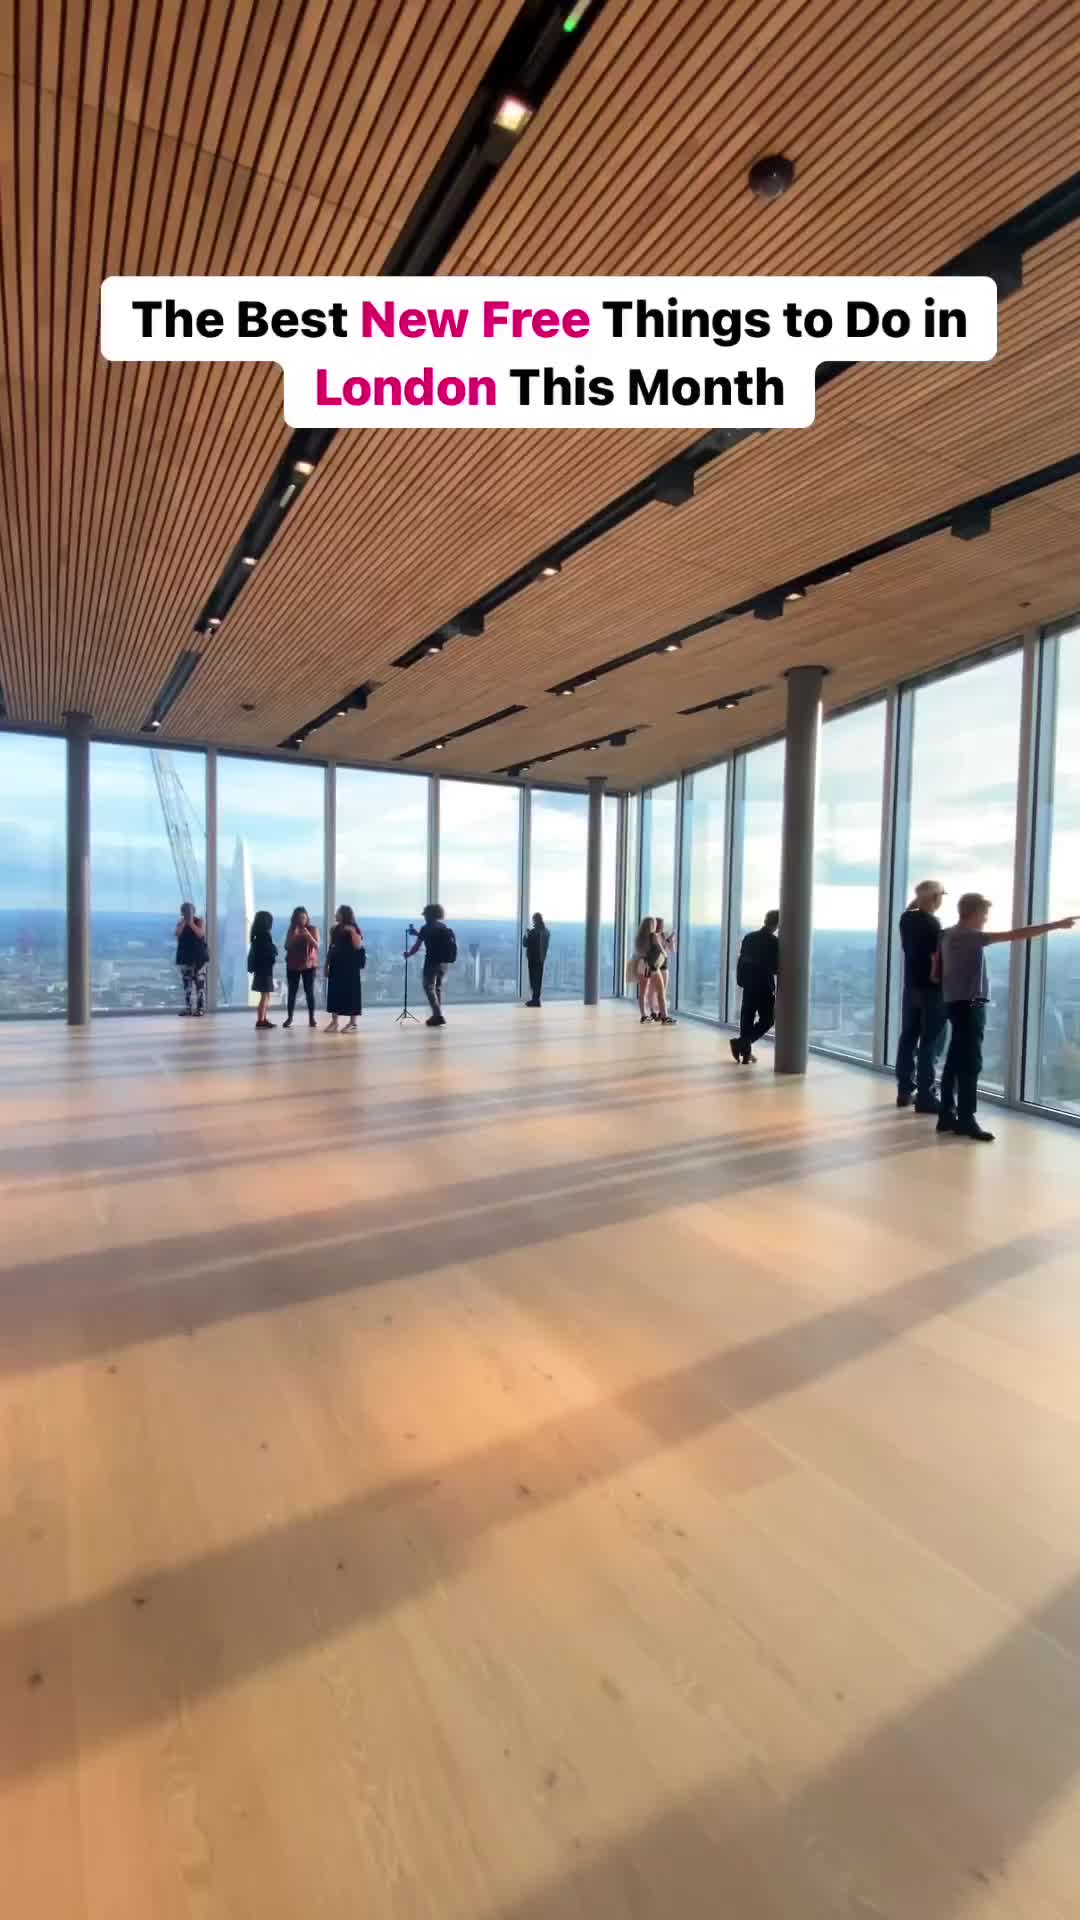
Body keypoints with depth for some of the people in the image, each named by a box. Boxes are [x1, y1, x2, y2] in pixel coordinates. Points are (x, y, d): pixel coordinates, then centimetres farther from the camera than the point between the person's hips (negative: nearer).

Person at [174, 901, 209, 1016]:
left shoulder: (200, 921, 1)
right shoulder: (180, 923, 9)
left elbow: (201, 934, -14)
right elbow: (177, 935, -7)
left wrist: (191, 923, -16)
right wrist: (183, 923, -12)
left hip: (199, 956, -3)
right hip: (185, 956, 3)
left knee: (200, 982, -9)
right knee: (186, 982, 4)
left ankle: (201, 1007, -7)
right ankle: (188, 1007, 8)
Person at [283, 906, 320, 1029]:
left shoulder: (313, 929, 0)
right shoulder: (291, 930, 6)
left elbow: (317, 946, -8)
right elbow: (287, 946, 0)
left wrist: (307, 934, -20)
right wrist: (294, 935, -12)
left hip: (309, 964, -2)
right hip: (293, 965, 2)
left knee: (309, 991, -2)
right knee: (292, 991, 2)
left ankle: (311, 1018, 1)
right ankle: (289, 1017, 6)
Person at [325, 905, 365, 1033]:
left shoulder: (353, 929, -5)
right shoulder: (335, 929, 12)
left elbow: (358, 946, -16)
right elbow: (331, 948, 14)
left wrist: (352, 932, -24)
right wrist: (327, 965, 12)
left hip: (350, 966, -6)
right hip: (336, 966, 6)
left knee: (350, 993, -3)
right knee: (334, 992, 5)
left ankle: (353, 1023, 3)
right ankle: (334, 1022, 11)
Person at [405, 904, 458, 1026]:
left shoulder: (426, 928, -5)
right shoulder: (445, 928, 12)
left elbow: (417, 946, -2)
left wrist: (408, 954, 18)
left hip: (432, 961, -6)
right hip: (445, 962, 6)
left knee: (429, 987, -1)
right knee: (438, 987, 16)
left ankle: (438, 1015, -14)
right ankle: (438, 1015, 14)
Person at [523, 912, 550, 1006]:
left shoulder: (533, 932, -18)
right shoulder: (546, 932, 5)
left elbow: (525, 944, -13)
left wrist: (525, 935, 7)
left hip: (533, 958, -7)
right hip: (541, 958, 7)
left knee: (533, 979, -1)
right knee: (538, 978, 13)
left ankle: (535, 1000, 1)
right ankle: (536, 999, 18)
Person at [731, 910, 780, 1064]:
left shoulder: (748, 937, 4)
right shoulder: (775, 942, -12)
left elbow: (741, 961, 7)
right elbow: (776, 968, -13)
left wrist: (740, 981, 14)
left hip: (748, 985, 5)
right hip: (765, 987, -5)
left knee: (747, 1019, 11)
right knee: (767, 1020, 6)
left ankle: (746, 1053, 12)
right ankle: (741, 1043, -8)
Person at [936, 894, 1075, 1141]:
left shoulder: (948, 935, 11)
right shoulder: (969, 936, -15)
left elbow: (936, 973, 14)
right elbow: (1013, 935, -19)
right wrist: (1055, 925, -17)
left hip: (956, 1003, 9)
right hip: (969, 1005, -9)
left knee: (955, 1061, 10)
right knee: (971, 1063, -6)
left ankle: (947, 1116, 13)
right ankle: (966, 1120, -4)